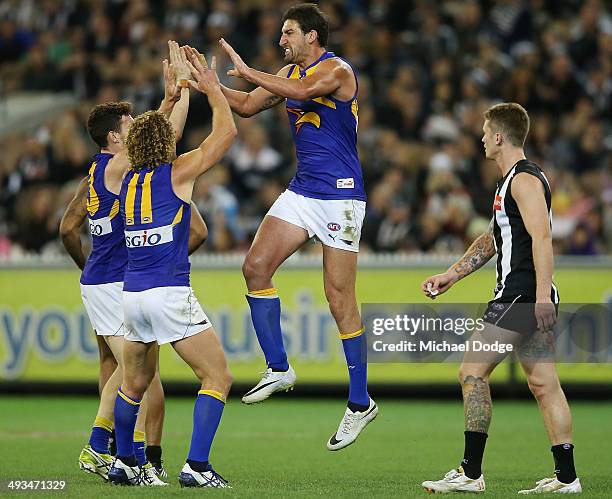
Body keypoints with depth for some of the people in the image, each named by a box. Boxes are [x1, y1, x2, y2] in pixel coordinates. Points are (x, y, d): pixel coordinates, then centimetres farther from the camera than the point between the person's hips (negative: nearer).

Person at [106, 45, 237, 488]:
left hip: (131, 296, 7)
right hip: (170, 294, -6)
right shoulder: (178, 173, -5)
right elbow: (226, 132, 3)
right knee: (218, 377, -2)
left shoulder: (124, 181, 12)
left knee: (135, 382, 23)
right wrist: (210, 86, 14)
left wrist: (178, 92, 35)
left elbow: (154, 130, 31)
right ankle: (197, 466, -11)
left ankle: (123, 462, 28)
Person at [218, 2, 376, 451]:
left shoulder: (337, 70, -12)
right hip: (302, 191, 8)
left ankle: (360, 403, 2)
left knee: (340, 299, -6)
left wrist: (247, 72, -27)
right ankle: (279, 368, 4)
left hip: (340, 195, -8)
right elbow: (248, 106, 22)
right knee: (256, 266, -6)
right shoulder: (291, 72, 13)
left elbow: (302, 91, -31)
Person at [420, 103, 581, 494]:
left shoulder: (524, 179, -11)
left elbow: (542, 238, -23)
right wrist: (451, 276, 26)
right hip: (533, 300, 10)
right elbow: (491, 240, 29)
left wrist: (541, 295, -31)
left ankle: (471, 473, -8)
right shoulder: (513, 180, 21)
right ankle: (566, 477, 6)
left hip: (521, 296, -10)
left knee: (472, 372, -8)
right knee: (543, 383, 7)